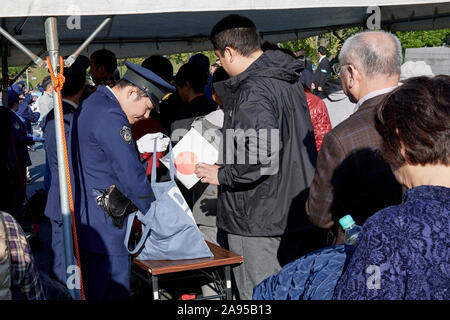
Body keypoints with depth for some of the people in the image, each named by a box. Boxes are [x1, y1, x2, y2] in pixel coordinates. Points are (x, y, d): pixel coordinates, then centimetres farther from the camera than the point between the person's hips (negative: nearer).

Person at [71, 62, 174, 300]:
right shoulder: (110, 117, -20)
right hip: (103, 229, -11)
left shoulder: (92, 104, 15)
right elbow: (131, 175, -20)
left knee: (91, 290, 18)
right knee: (113, 292, -5)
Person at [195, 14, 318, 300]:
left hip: (259, 220, -9)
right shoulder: (289, 80, 10)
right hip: (294, 211, 9)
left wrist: (222, 176, -15)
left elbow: (264, 157, -29)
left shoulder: (253, 91, -20)